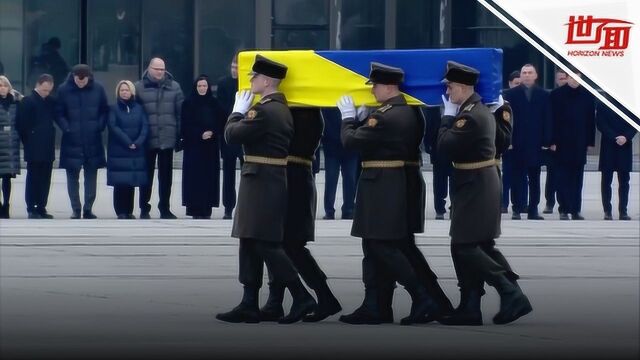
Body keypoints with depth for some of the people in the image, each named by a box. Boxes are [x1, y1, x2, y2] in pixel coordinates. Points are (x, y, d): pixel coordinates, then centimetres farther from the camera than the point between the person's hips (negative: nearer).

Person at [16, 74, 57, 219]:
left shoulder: (51, 102, 10)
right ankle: (31, 209, 2)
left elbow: (56, 117, 15)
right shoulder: (27, 102, -6)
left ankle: (41, 208, 13)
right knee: (33, 179, -1)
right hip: (34, 150, -5)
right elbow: (21, 124, -7)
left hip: (48, 149, 5)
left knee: (45, 180, 7)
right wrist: (28, 141, -5)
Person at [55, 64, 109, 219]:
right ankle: (75, 209, 8)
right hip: (72, 141, -1)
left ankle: (88, 208, 12)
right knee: (72, 176, 1)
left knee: (91, 176, 5)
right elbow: (59, 113, 1)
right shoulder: (64, 90, -4)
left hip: (93, 141, 1)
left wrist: (99, 127, -6)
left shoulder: (98, 89, -1)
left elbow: (105, 111, 7)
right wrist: (67, 129, -11)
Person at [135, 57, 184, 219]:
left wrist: (180, 136, 0)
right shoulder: (139, 87, -1)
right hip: (147, 139, -1)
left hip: (167, 139, 1)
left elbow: (180, 113, 4)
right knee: (147, 175, 7)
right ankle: (144, 209, 14)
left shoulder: (174, 87, 4)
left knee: (166, 175, 7)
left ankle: (165, 209, 15)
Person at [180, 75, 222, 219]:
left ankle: (206, 209, 2)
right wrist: (200, 134, -14)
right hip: (193, 145, -2)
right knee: (194, 176, -6)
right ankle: (195, 208, -5)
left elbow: (220, 123, 6)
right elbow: (185, 125, -4)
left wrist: (212, 133, -12)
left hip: (211, 146, 2)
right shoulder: (188, 103, 0)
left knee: (209, 175, -1)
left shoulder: (214, 103, 8)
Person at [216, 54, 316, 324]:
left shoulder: (263, 110, -17)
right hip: (272, 180, 10)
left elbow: (232, 135, -15)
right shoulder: (282, 109, 14)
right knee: (251, 244, 10)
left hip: (262, 182, -10)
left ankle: (301, 297, -8)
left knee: (266, 244, -8)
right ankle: (249, 305, 11)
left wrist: (238, 111, 2)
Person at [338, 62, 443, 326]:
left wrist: (349, 117, 0)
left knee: (382, 247, -6)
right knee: (375, 248, 11)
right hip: (403, 183, 10)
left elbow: (351, 141, -16)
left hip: (382, 187, -10)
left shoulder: (385, 116, -18)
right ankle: (374, 307, 12)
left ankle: (423, 300, -10)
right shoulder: (409, 113, 12)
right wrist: (360, 118, 11)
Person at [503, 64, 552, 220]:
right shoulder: (511, 94, 3)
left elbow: (547, 119, 2)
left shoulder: (544, 95, 6)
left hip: (535, 142, 1)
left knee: (534, 178, 5)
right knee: (517, 177, 1)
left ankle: (533, 209, 9)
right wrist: (507, 140, -9)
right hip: (516, 142, -1)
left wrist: (547, 141, -5)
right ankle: (517, 209, 3)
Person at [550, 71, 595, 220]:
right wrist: (552, 141, -7)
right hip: (562, 143, -2)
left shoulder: (587, 95, 5)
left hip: (580, 143, 2)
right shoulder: (556, 95, -1)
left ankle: (576, 210, 9)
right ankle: (564, 210, 2)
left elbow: (591, 119, 6)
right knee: (563, 178, -1)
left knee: (577, 178, 5)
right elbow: (552, 119, -2)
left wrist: (590, 140, 1)